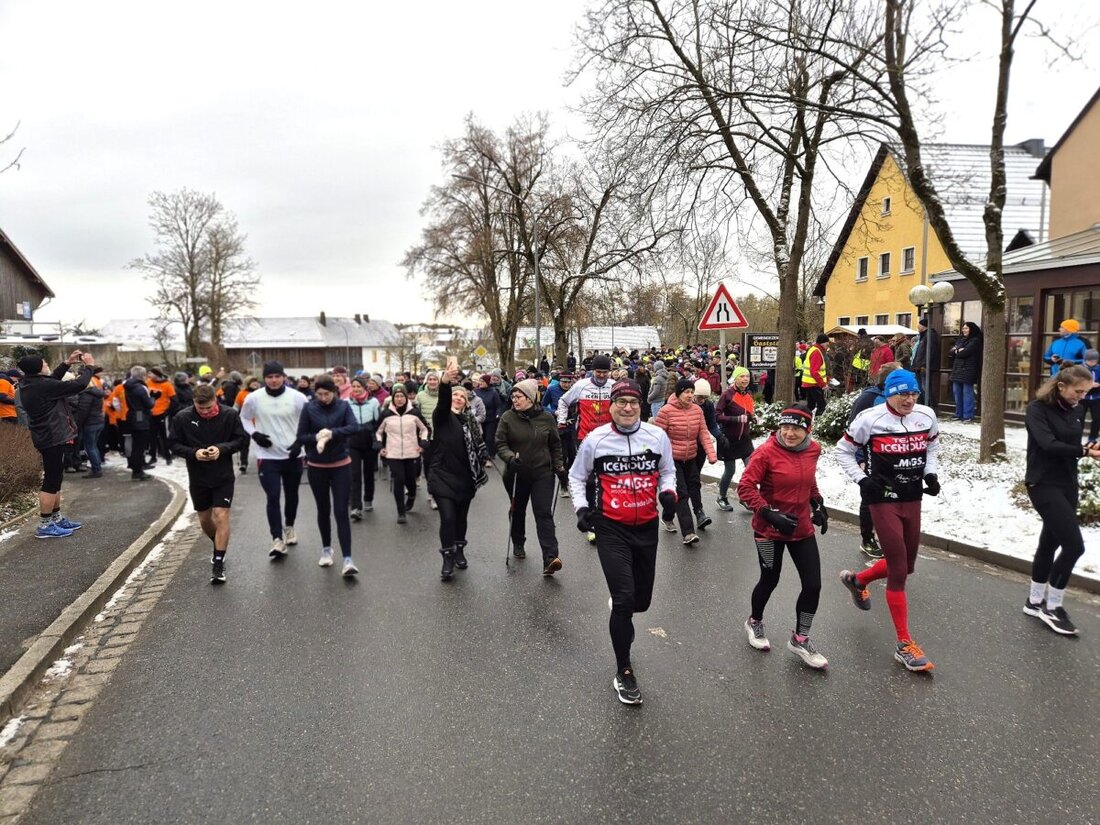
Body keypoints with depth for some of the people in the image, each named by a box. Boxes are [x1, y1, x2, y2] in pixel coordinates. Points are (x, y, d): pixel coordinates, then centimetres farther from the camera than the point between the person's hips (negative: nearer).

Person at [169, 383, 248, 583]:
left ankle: (218, 563, -2)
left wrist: (222, 448, -24)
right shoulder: (182, 417, -10)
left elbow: (242, 439, -6)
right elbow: (173, 444, -3)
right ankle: (219, 547, 44)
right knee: (204, 520, 16)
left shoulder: (230, 414, -12)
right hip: (198, 478, 3)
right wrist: (193, 452, -21)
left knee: (221, 517, -9)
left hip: (223, 477, -2)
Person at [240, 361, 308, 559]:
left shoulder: (297, 397, -7)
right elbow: (244, 418, 10)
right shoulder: (254, 398, -6)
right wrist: (254, 434, -7)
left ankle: (289, 527, 39)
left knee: (291, 495, 16)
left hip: (293, 455, 1)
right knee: (273, 497, -9)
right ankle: (278, 539, -7)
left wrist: (301, 441, -11)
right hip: (268, 457, -1)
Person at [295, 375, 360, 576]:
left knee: (341, 512, -5)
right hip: (317, 467, 1)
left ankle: (347, 559, -6)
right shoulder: (309, 408, -6)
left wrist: (331, 434, -29)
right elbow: (301, 437, -5)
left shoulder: (343, 406, -5)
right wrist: (316, 437, -23)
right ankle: (326, 549, 35)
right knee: (323, 510, 15)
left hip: (341, 465, -1)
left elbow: (354, 427, -19)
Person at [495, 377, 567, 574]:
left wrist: (560, 468, 4)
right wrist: (510, 457, -23)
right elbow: (500, 444, -5)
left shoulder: (547, 418, -2)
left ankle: (550, 558, -15)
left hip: (543, 473, -1)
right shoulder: (508, 418, -6)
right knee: (518, 511, 18)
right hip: (517, 474, 1)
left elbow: (555, 446, 8)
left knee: (544, 514, -9)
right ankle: (518, 544, 41)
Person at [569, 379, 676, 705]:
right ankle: (624, 672, 9)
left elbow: (667, 471, 14)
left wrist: (668, 492, -5)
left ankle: (621, 611, 52)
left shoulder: (657, 436, -2)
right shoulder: (596, 439, -6)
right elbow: (577, 476, 8)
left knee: (641, 601, 12)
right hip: (611, 528, -3)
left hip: (647, 527, 3)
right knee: (624, 599, -11)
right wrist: (581, 508, -5)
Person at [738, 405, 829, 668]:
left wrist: (818, 504, 7)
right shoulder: (767, 452, -20)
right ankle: (754, 622, 43)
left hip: (803, 528, 5)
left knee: (813, 585, 4)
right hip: (770, 530, -5)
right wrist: (770, 514, -26)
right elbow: (745, 488, -20)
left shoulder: (812, 450, -2)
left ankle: (800, 639, 27)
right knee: (770, 580, 12)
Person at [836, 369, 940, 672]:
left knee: (906, 566, 15)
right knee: (898, 571, -6)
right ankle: (904, 645, 5)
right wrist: (861, 479, -12)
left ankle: (857, 580, 43)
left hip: (913, 499, 6)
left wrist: (930, 473, 6)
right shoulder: (870, 419, -14)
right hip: (884, 500, -6)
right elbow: (844, 450, -2)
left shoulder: (926, 416, 0)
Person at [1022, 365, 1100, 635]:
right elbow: (1049, 444, -25)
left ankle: (1035, 602, 26)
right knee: (1074, 544, -10)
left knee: (1050, 542, 13)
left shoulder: (1077, 411, 8)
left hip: (1067, 484, 7)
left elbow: (1073, 445, 11)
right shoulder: (1037, 409, -13)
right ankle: (1052, 607, 5)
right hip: (1043, 484, -7)